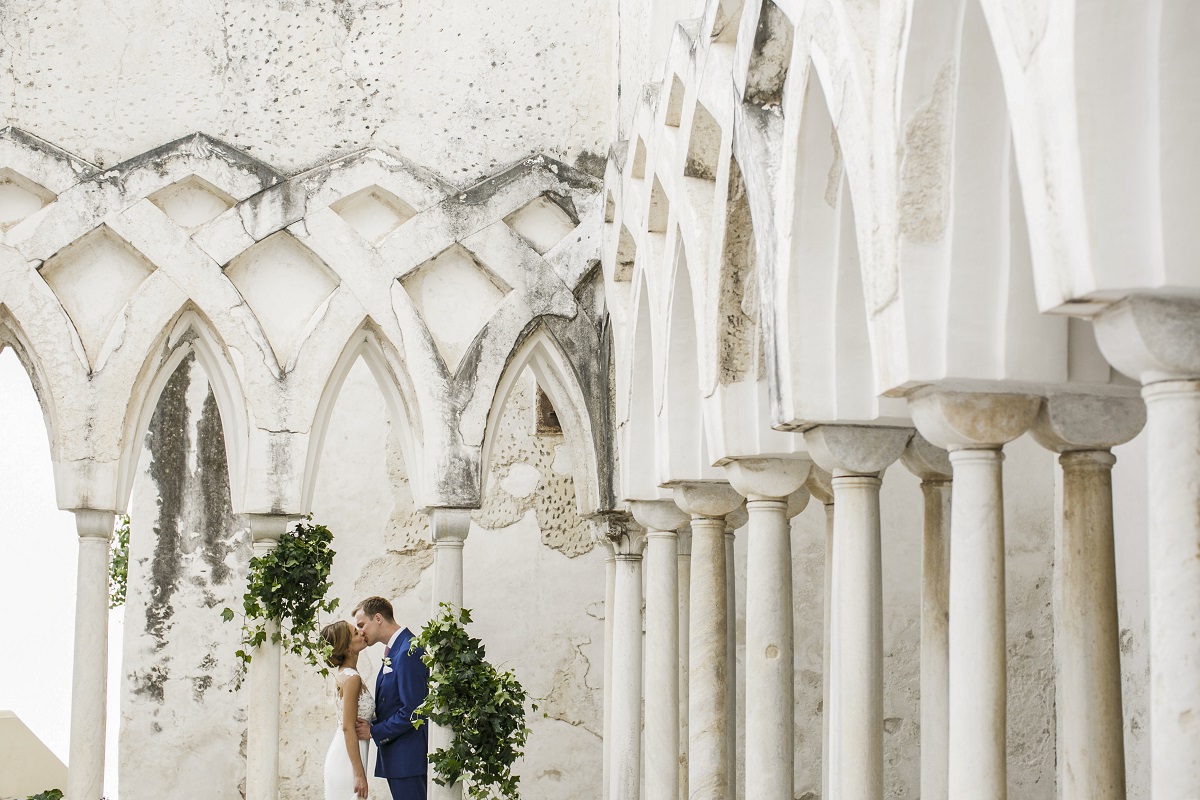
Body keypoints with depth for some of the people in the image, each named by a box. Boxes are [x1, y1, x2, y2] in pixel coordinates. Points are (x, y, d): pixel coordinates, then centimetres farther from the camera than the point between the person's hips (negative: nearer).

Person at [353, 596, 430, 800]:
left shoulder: (408, 652, -16)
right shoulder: (395, 649, 16)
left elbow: (412, 709, -21)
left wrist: (374, 731, -12)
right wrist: (373, 724, 6)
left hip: (408, 755, -10)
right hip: (396, 754, 10)